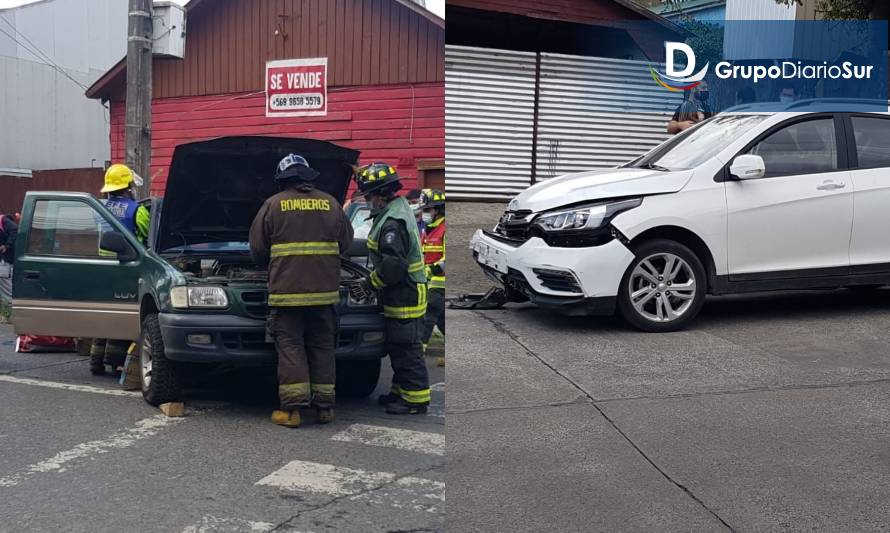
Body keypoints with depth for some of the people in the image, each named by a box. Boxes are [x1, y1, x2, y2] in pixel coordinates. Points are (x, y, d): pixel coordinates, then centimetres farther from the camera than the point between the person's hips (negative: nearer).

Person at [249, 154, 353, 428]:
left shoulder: (273, 205, 2)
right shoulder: (330, 204, 9)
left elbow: (257, 248, 4)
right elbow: (346, 241, 15)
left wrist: (270, 268, 24)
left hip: (287, 290, -3)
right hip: (324, 290, 3)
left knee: (290, 347, 2)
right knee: (322, 346, 10)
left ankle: (292, 408, -2)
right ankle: (325, 407, 13)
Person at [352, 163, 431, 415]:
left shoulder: (393, 222, -21)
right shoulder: (397, 211, 13)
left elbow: (394, 265, -27)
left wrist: (370, 283, -15)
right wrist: (372, 280, 17)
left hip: (405, 297, -11)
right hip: (400, 295, 11)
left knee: (407, 348, -3)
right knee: (397, 347, 18)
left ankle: (416, 399, 5)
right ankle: (401, 391, 29)